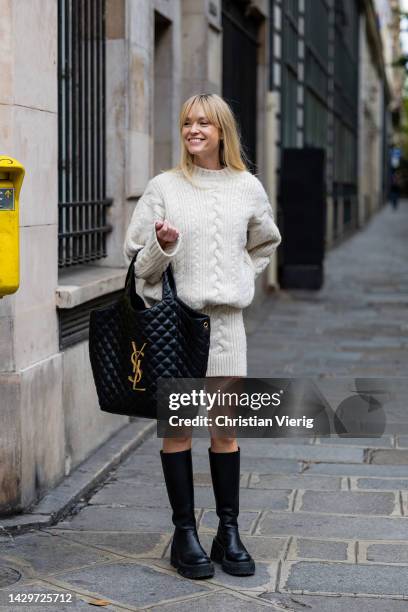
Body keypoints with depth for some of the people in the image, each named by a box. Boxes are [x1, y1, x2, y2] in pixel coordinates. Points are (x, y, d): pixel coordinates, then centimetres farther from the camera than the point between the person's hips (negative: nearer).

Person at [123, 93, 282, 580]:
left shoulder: (247, 188, 7)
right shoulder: (164, 187, -1)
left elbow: (264, 243, 26)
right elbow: (138, 261, 2)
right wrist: (163, 246, -17)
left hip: (225, 320, 2)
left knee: (226, 429, 5)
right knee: (178, 426, 2)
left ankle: (228, 533, 15)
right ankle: (185, 534, 11)